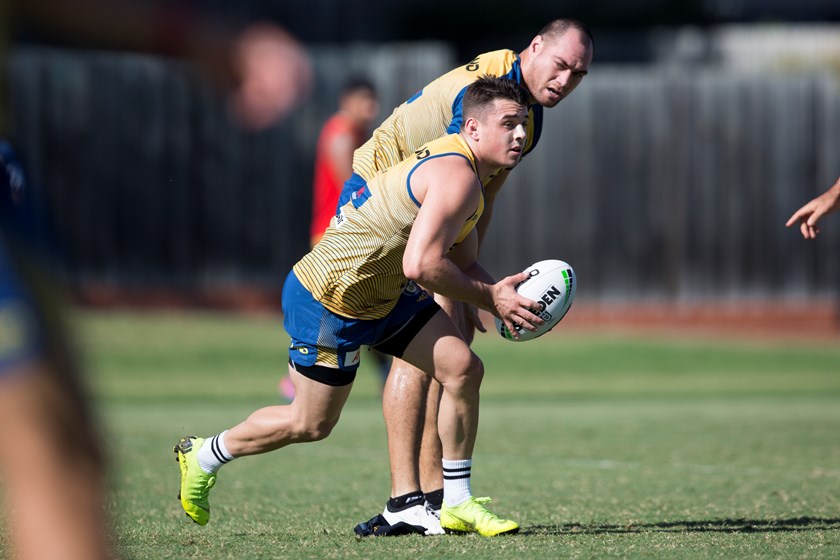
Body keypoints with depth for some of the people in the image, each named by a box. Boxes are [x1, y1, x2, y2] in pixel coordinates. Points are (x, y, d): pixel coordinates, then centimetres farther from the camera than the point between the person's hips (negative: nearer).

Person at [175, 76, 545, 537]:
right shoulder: (457, 175, -25)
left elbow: (462, 263, 12)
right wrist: (488, 298, -22)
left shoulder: (463, 171, 9)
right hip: (328, 300, -10)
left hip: (383, 294, 10)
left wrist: (496, 293, -8)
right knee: (311, 424, 4)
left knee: (463, 368, -3)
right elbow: (420, 264, -34)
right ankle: (203, 455, 28)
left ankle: (457, 504, 7)